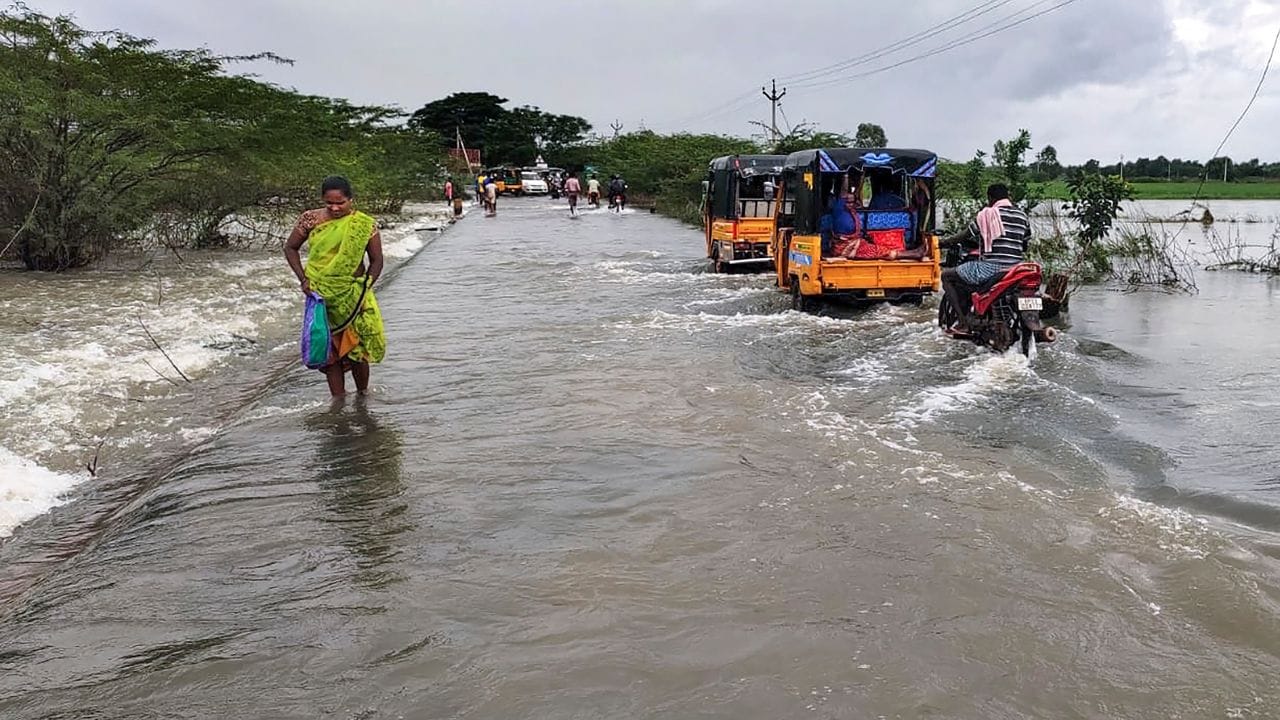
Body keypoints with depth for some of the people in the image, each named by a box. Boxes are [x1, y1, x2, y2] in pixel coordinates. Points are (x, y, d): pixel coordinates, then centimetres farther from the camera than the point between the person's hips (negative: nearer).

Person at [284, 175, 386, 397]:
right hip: (320, 296, 2)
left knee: (357, 346, -2)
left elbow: (376, 261, 0)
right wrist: (303, 279, -3)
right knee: (329, 347, 4)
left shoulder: (365, 225, -5)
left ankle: (363, 395, 18)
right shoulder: (311, 219, -1)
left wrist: (365, 289, -12)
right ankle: (338, 400, 11)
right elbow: (290, 248, 9)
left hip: (352, 294, -2)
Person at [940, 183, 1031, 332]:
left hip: (990, 268, -8)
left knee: (946, 275, 7)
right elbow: (1025, 245, 17)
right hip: (1016, 269, 8)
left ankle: (963, 322, -3)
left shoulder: (987, 214, -6)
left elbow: (966, 236, -2)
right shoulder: (1022, 215, 12)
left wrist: (944, 242, 11)